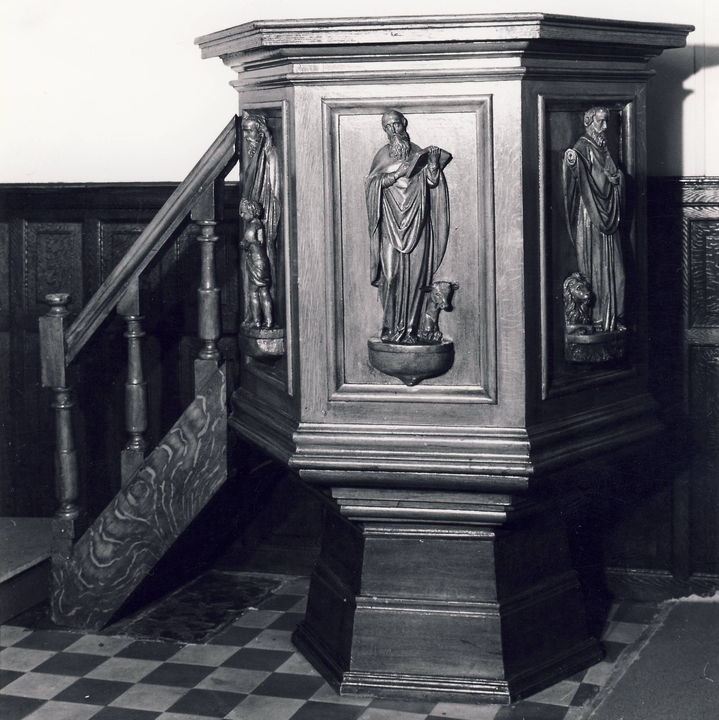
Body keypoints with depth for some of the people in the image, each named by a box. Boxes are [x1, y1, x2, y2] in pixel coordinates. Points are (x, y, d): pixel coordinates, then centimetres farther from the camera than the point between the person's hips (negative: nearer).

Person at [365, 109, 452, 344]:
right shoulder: (382, 155, 11)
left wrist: (433, 164, -9)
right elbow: (372, 184, 0)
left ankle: (410, 329, -1)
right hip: (391, 223, -1)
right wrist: (397, 174, -12)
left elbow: (431, 182, 7)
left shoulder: (417, 153, 13)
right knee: (391, 274, -8)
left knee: (415, 274, -4)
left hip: (416, 221, 1)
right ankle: (390, 327, -4)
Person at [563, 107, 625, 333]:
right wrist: (571, 163, -46)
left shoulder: (603, 149, 17)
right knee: (595, 266, -7)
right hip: (591, 216, -8)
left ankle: (612, 318, 14)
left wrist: (615, 177, 0)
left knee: (612, 268, 8)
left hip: (608, 217, 8)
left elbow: (617, 177, 23)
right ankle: (596, 319, -3)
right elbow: (578, 177, -25)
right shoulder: (583, 148, -8)